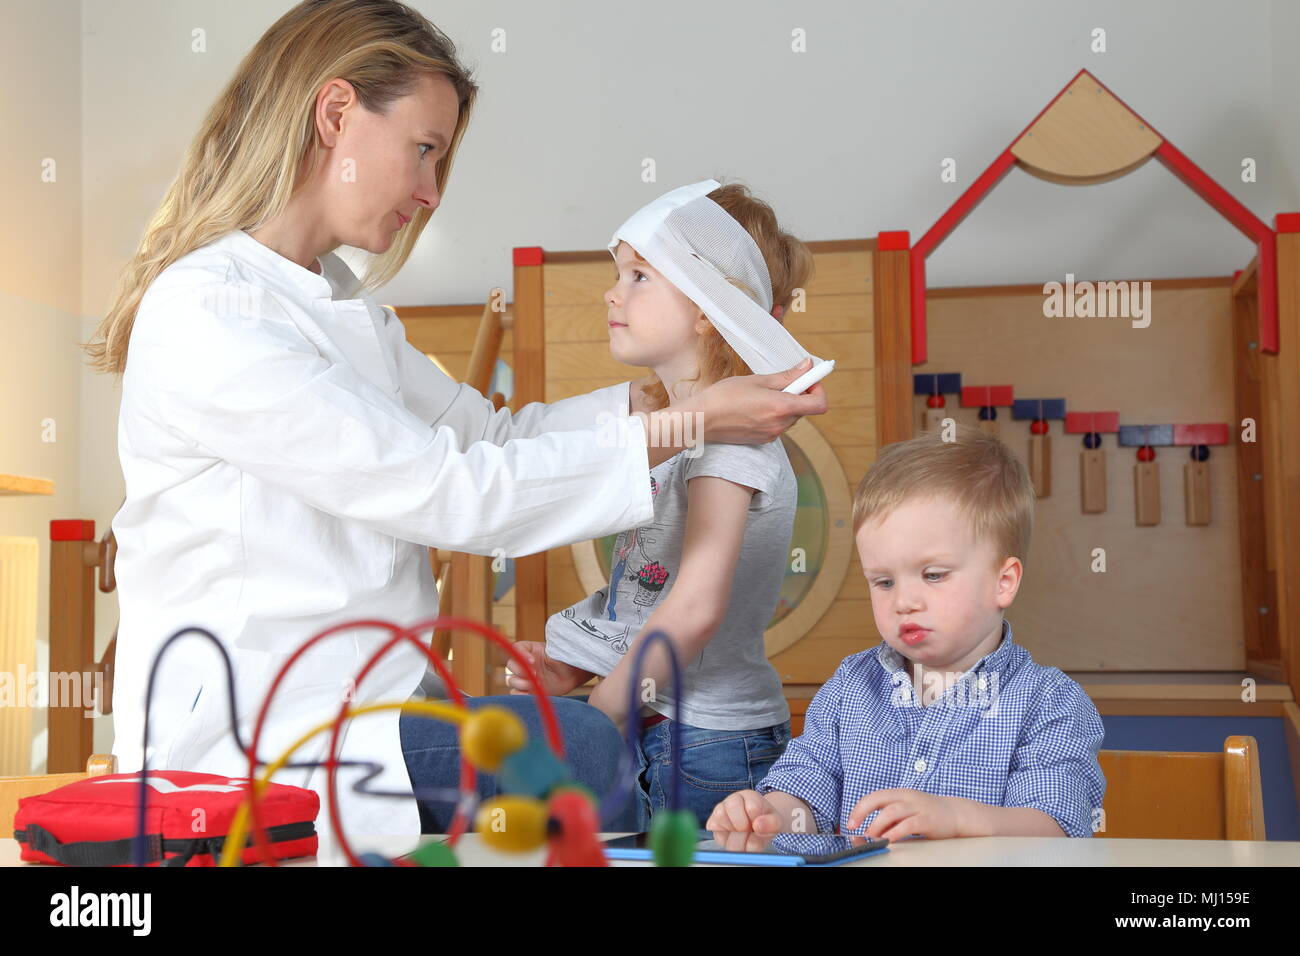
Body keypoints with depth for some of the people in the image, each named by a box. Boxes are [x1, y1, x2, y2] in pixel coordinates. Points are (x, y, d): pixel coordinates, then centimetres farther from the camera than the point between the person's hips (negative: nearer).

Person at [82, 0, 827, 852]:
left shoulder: (340, 303, 16)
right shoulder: (205, 317, -15)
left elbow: (491, 434, 15)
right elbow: (448, 492, -19)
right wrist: (689, 425, -15)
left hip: (365, 710, 9)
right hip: (248, 744, -9)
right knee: (579, 751, -27)